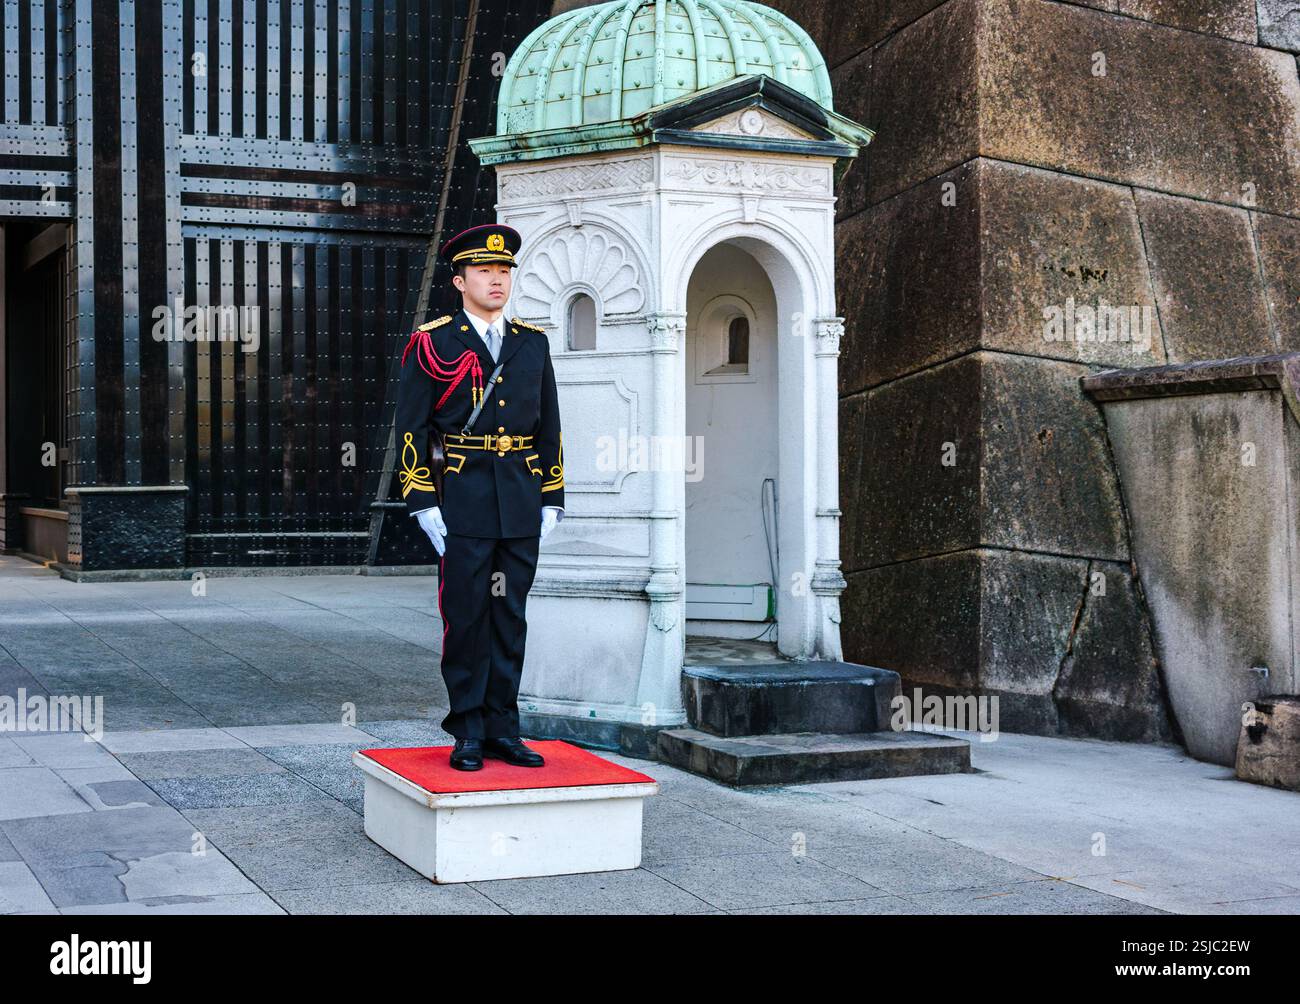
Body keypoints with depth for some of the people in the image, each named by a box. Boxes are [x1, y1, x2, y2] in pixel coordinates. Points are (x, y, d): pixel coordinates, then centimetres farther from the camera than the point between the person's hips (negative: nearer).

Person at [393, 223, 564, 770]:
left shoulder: (532, 343, 11)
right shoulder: (431, 343, -1)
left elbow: (549, 426, 14)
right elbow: (410, 427, -3)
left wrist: (552, 499, 8)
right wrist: (422, 503, -9)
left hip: (522, 503, 4)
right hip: (462, 502, -4)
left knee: (510, 616, 7)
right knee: (465, 617, 0)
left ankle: (502, 730, 14)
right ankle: (468, 734, 9)